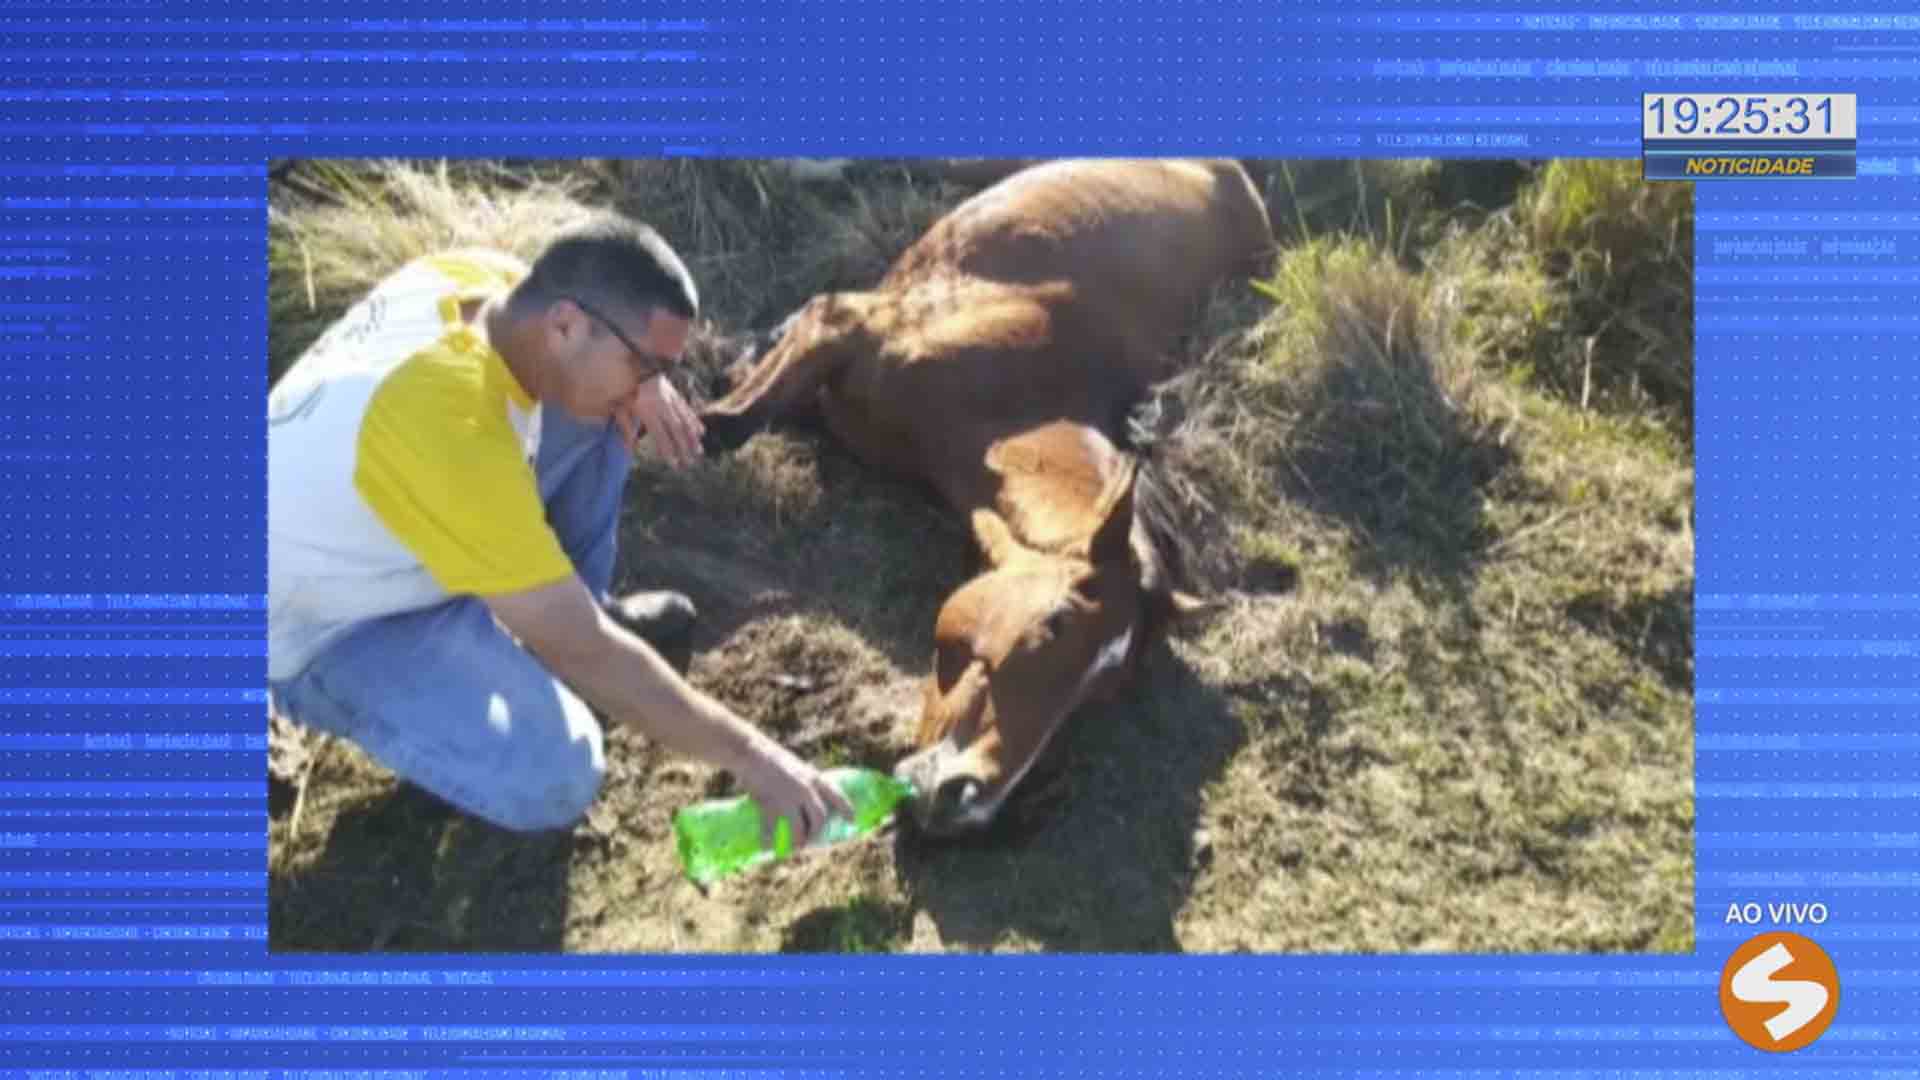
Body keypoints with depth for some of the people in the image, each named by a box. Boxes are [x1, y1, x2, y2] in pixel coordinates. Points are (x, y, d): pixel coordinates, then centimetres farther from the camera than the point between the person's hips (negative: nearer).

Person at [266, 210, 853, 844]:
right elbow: (582, 649, -35)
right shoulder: (454, 435, -39)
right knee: (555, 779, -25)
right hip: (320, 632, -8)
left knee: (596, 408, -3)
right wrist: (747, 755, -27)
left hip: (370, 539, 8)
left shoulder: (477, 275, -16)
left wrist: (641, 383, -12)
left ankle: (584, 606, 14)